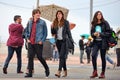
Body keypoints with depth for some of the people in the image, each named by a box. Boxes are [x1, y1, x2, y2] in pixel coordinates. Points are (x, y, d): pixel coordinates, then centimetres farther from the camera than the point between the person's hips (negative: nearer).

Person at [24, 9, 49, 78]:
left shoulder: (42, 22, 0)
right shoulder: (30, 22, 10)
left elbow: (45, 33, 1)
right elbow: (26, 31, 19)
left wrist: (42, 41, -8)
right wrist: (27, 38, 5)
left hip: (38, 43, -4)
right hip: (30, 43, 4)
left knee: (39, 57, -2)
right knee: (30, 57, 2)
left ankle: (47, 68, 24)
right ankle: (30, 73, 9)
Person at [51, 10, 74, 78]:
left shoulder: (66, 22, 0)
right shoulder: (55, 23, 10)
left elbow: (68, 32, 0)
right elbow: (53, 33, 12)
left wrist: (71, 40, -4)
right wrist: (52, 27, -5)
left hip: (64, 41, -5)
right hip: (58, 41, 5)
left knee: (62, 56, -14)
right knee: (62, 57, 10)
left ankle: (59, 72, -22)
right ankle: (65, 71, 18)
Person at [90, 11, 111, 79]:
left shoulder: (105, 23, -1)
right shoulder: (94, 24, 10)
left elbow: (109, 33, -5)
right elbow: (91, 33, 16)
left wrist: (100, 34, -16)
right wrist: (94, 34, -7)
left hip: (103, 42, -3)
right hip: (96, 42, 3)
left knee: (103, 58, 3)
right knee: (93, 55, -15)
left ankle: (103, 73, 14)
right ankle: (95, 72, -3)